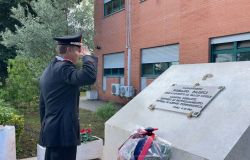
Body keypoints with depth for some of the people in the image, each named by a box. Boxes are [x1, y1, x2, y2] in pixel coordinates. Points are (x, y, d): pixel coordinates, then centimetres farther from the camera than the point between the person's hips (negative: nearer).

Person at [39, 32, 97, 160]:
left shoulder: (48, 70, 15)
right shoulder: (63, 67, -15)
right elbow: (89, 77, -32)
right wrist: (87, 56, -13)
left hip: (51, 131, 10)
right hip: (63, 132, -10)